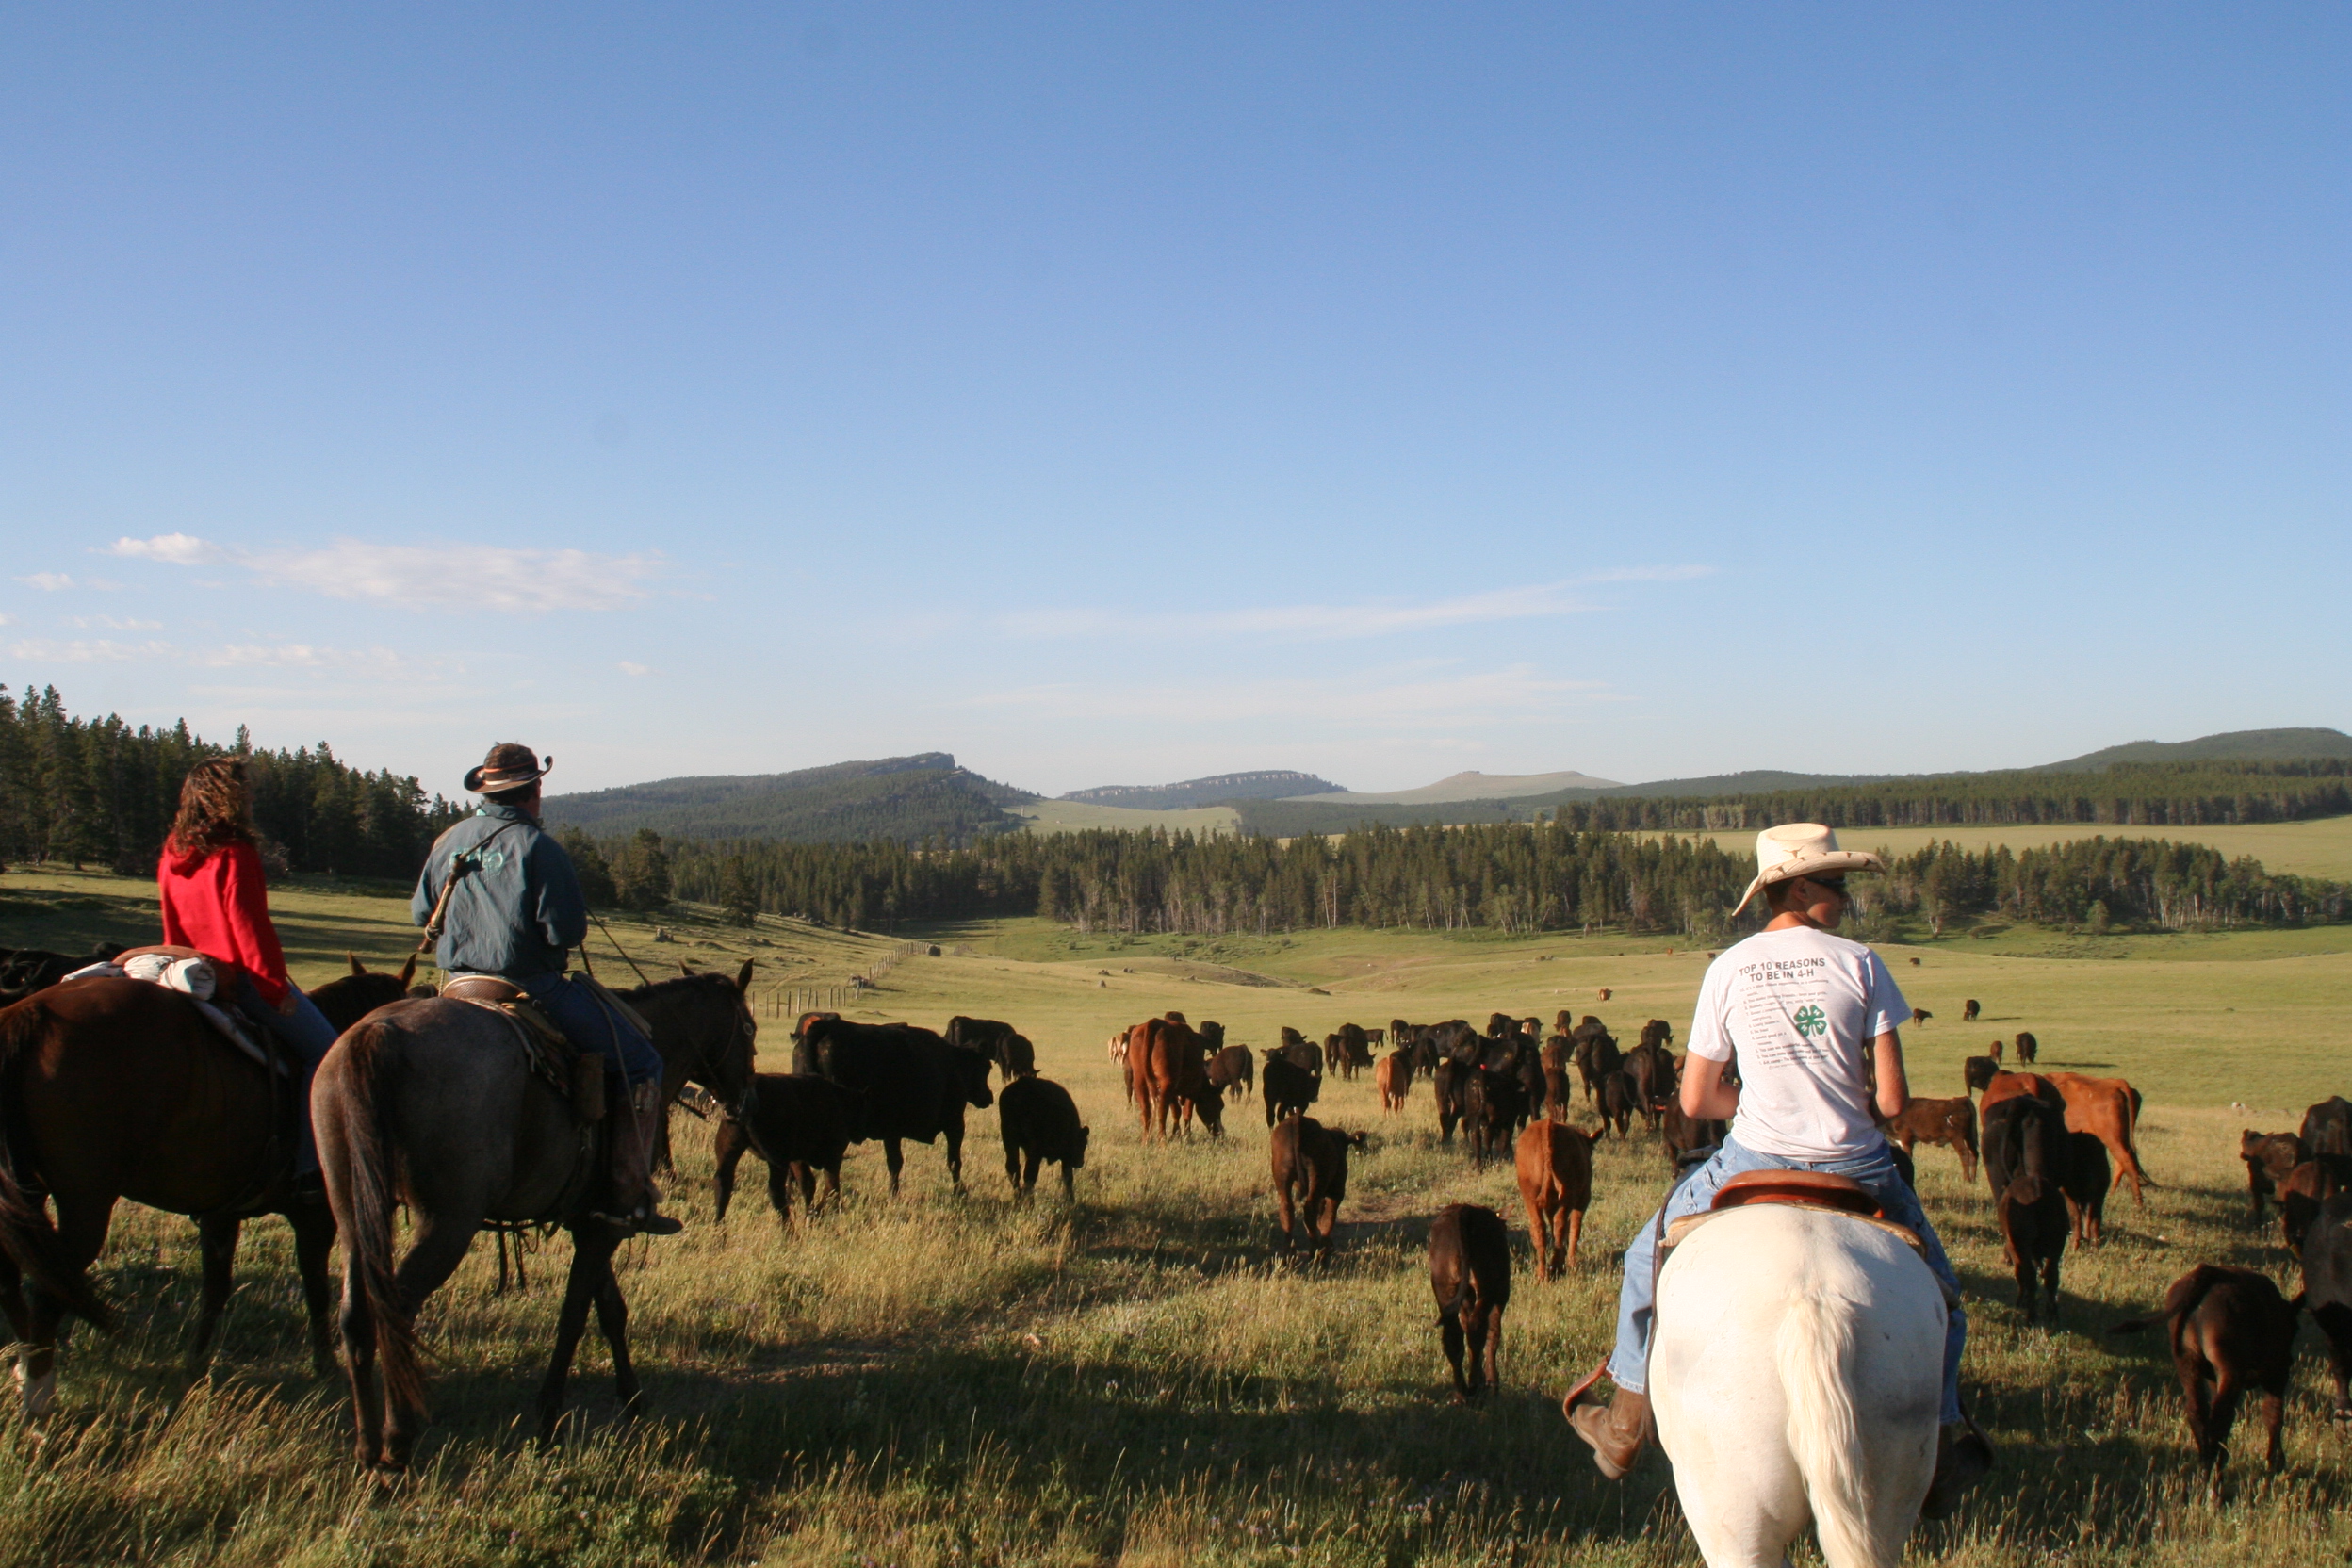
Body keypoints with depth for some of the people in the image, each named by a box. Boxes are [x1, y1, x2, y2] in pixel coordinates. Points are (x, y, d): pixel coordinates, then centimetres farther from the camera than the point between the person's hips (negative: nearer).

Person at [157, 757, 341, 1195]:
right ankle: (309, 1167, -12)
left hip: (196, 978, 10)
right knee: (326, 1052, -4)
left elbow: (174, 932, 14)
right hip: (242, 979, -9)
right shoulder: (234, 855, -16)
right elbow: (250, 927, -20)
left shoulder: (171, 856, 9)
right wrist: (278, 986, -16)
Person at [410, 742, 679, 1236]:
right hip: (533, 988, -7)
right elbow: (568, 931, -18)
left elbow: (421, 912, 18)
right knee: (641, 1064, -1)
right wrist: (563, 938, 5)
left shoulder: (449, 842, 7)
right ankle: (630, 1198, -8)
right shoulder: (538, 848, -13)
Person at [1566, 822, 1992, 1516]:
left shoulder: (1727, 971, -2)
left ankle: (1627, 1424, 30)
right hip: (1856, 1171, 0)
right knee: (1936, 1292, 26)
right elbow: (1893, 1099, -8)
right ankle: (1941, 1447, 28)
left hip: (1754, 1165, 1)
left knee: (1650, 1257, 25)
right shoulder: (1861, 964, -6)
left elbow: (1694, 1101, 3)